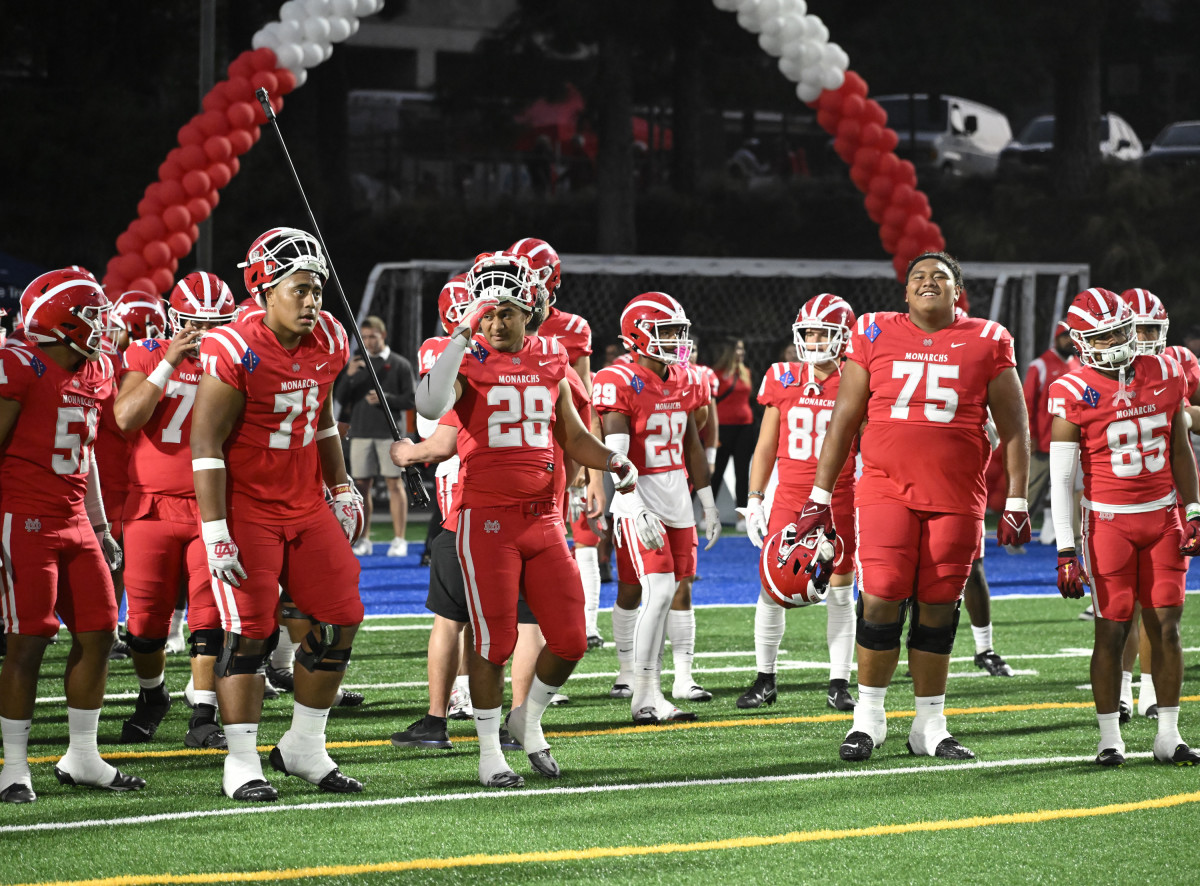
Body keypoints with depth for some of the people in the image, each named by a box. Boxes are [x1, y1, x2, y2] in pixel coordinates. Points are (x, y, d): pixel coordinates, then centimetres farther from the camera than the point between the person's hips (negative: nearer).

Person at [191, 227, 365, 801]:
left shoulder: (327, 343, 2)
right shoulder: (234, 351, -19)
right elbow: (206, 444, -17)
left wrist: (341, 487, 15)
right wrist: (216, 533, -20)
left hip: (306, 506, 7)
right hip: (245, 510, -7)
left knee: (340, 618, 4)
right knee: (249, 630, -7)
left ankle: (304, 747, 17)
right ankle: (241, 763, 2)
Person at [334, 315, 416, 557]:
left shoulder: (400, 365, 4)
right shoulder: (355, 363, 12)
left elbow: (411, 400, 1)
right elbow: (341, 398, 7)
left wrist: (385, 398, -14)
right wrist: (349, 376, -10)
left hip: (389, 433, -3)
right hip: (360, 433, 3)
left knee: (395, 483, -5)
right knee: (361, 484, 2)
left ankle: (399, 540, -4)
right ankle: (363, 540, 7)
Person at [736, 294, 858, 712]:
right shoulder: (784, 380, 4)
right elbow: (766, 446, 10)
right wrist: (754, 500, 6)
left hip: (839, 500, -2)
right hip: (789, 497, 2)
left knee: (840, 594, 2)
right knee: (772, 590, 0)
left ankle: (839, 685, 10)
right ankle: (765, 680, 12)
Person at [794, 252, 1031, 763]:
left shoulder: (986, 343, 5)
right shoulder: (875, 336, 6)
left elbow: (1014, 428, 9)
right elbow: (844, 419, 10)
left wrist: (1016, 502, 3)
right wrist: (820, 496, 7)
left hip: (957, 499, 0)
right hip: (885, 488, 0)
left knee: (938, 610, 4)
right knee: (881, 600, -9)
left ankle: (930, 728, 14)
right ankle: (868, 716, 6)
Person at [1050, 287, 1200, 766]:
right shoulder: (1073, 392, -10)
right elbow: (1061, 475, -9)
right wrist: (1066, 551, -13)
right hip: (1108, 521, -4)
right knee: (1112, 631, -3)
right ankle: (1109, 738, 6)